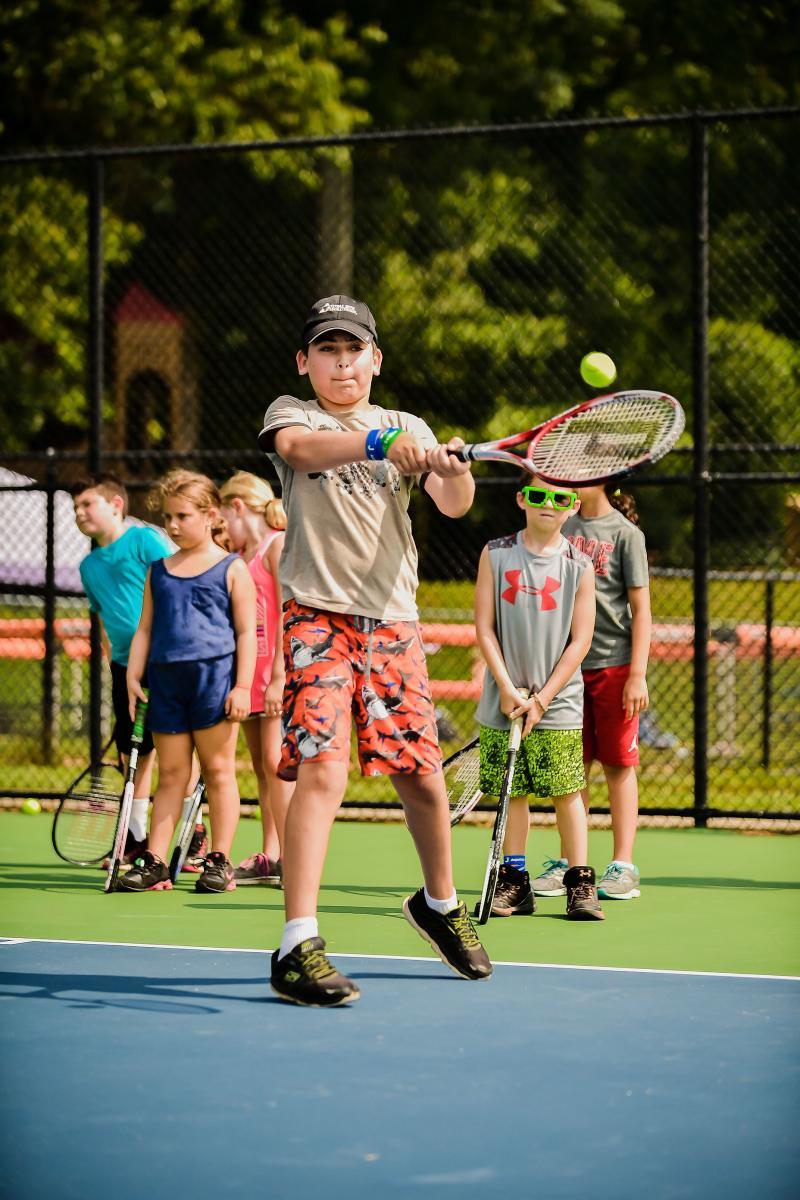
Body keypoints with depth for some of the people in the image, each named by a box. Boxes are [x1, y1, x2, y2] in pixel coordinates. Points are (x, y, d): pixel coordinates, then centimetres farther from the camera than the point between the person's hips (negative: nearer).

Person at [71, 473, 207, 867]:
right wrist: (112, 662, 16)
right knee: (134, 752, 8)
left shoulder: (145, 540, -7)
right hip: (125, 666, 7)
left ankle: (195, 834, 5)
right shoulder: (89, 565, 15)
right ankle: (136, 838, 16)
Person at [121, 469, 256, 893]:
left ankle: (219, 860, 6)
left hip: (215, 676, -4)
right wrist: (132, 677, 6)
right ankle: (154, 862, 4)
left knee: (218, 770, 2)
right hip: (166, 680, 4)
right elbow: (145, 629, 17)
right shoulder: (158, 572, 15)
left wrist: (242, 685, -8)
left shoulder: (231, 569, 2)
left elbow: (246, 632, -1)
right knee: (170, 773, 6)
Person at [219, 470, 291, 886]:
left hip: (275, 671, -8)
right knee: (261, 766, 7)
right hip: (250, 674, 8)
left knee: (274, 761, -13)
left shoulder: (278, 545, -6)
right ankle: (269, 857, 9)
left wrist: (279, 676, -19)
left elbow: (286, 614, -14)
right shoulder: (244, 556, 18)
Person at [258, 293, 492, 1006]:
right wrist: (380, 442, -37)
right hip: (319, 616, -3)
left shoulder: (408, 430, 13)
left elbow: (453, 504, -1)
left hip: (394, 624, 4)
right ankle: (297, 949, -18)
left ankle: (439, 904, 34)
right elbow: (299, 447, -20)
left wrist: (456, 471, -25)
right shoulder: (291, 414, 5)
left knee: (422, 777, 7)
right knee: (322, 769, -17)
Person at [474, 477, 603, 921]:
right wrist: (507, 688, -8)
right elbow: (484, 627, 1)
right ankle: (514, 883, 13)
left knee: (567, 792, -3)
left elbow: (579, 641, -2)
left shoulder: (579, 566, 0)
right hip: (504, 700, 1)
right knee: (511, 792, 6)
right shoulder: (496, 554, 2)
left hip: (558, 702, -1)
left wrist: (541, 699, -8)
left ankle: (580, 884, 3)